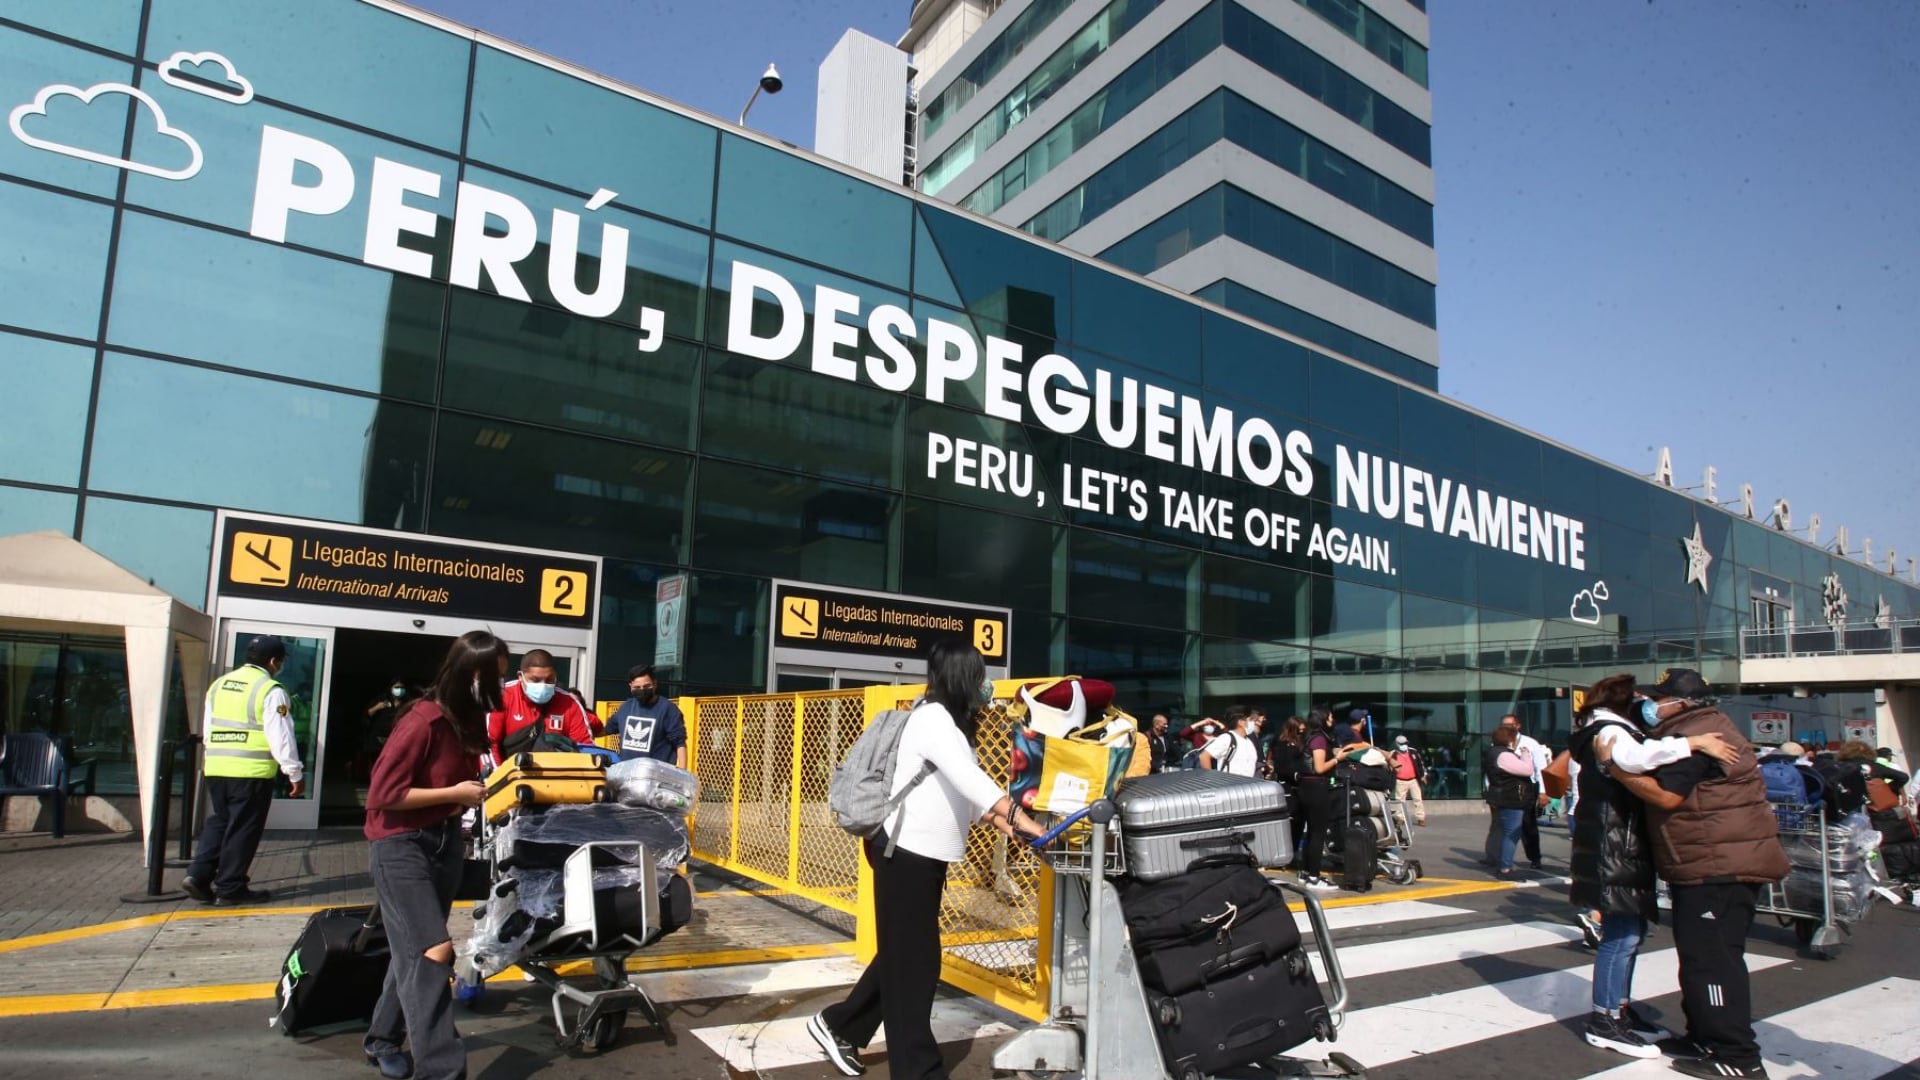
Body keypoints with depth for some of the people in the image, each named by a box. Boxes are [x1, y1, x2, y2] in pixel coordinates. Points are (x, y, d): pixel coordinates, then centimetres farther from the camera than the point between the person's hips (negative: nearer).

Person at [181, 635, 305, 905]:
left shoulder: (219, 684, 13)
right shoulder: (271, 690, -10)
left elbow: (209, 727, 20)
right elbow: (280, 736, -13)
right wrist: (295, 773, -7)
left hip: (216, 768, 7)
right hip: (252, 772, -7)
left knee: (218, 822, 20)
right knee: (243, 829, 3)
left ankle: (198, 875, 9)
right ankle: (230, 888, 9)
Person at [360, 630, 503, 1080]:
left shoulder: (469, 719, 4)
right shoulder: (423, 721, -22)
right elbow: (383, 793, -22)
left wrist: (479, 790, -1)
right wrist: (455, 794, -19)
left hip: (445, 843, 9)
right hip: (401, 846, -8)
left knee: (415, 950, 19)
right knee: (432, 951, -14)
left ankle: (383, 1038, 38)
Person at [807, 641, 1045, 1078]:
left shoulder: (947, 722, 14)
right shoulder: (932, 718, -18)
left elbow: (959, 787, 14)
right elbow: (966, 776, -31)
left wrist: (994, 818, -1)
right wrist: (1018, 815, -38)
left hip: (924, 854, 10)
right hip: (906, 853, -10)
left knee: (905, 956, 18)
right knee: (913, 961, -1)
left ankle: (839, 1025, 31)